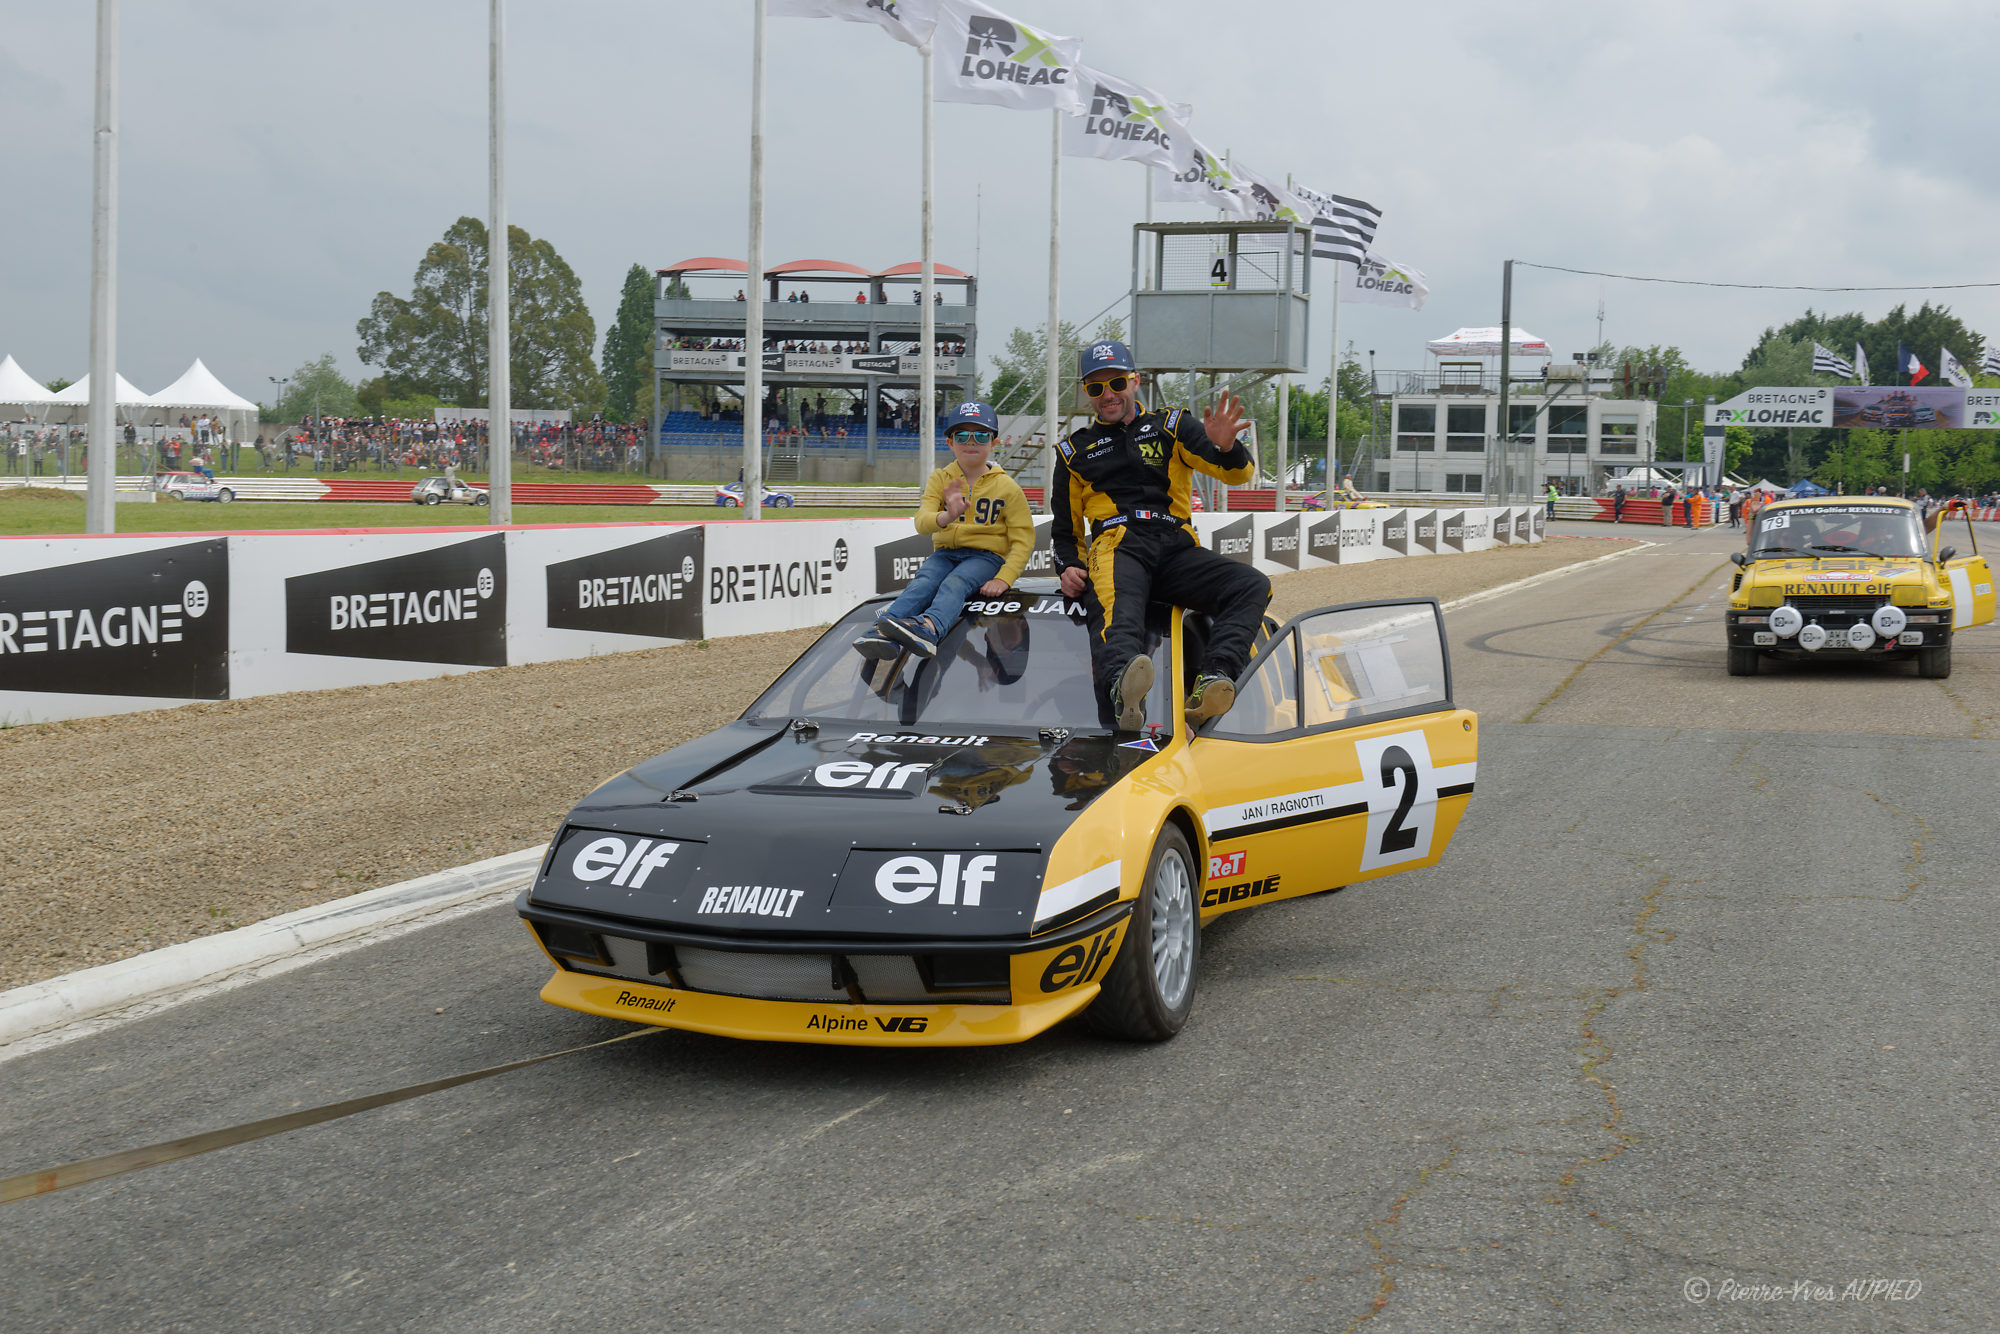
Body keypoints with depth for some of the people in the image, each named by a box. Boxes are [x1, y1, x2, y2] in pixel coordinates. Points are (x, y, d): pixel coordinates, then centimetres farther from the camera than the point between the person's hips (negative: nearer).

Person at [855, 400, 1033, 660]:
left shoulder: (1007, 487, 4)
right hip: (945, 552, 3)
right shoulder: (940, 479, 9)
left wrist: (1003, 579, -18)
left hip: (986, 556, -3)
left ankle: (930, 628, -69)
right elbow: (921, 522, -8)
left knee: (954, 583, -35)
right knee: (922, 584, -30)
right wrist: (945, 518, -34)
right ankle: (881, 636, -56)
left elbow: (1022, 540, -1)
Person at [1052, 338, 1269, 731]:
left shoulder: (1171, 426, 20)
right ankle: (1123, 690, -70)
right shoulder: (1075, 451, 24)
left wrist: (1226, 449, -15)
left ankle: (1211, 681, -47)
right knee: (1116, 608, -38)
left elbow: (1239, 474, 9)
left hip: (1176, 550, 2)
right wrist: (1069, 567, 6)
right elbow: (1066, 528, 29)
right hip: (1117, 547, -2)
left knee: (1253, 585, -26)